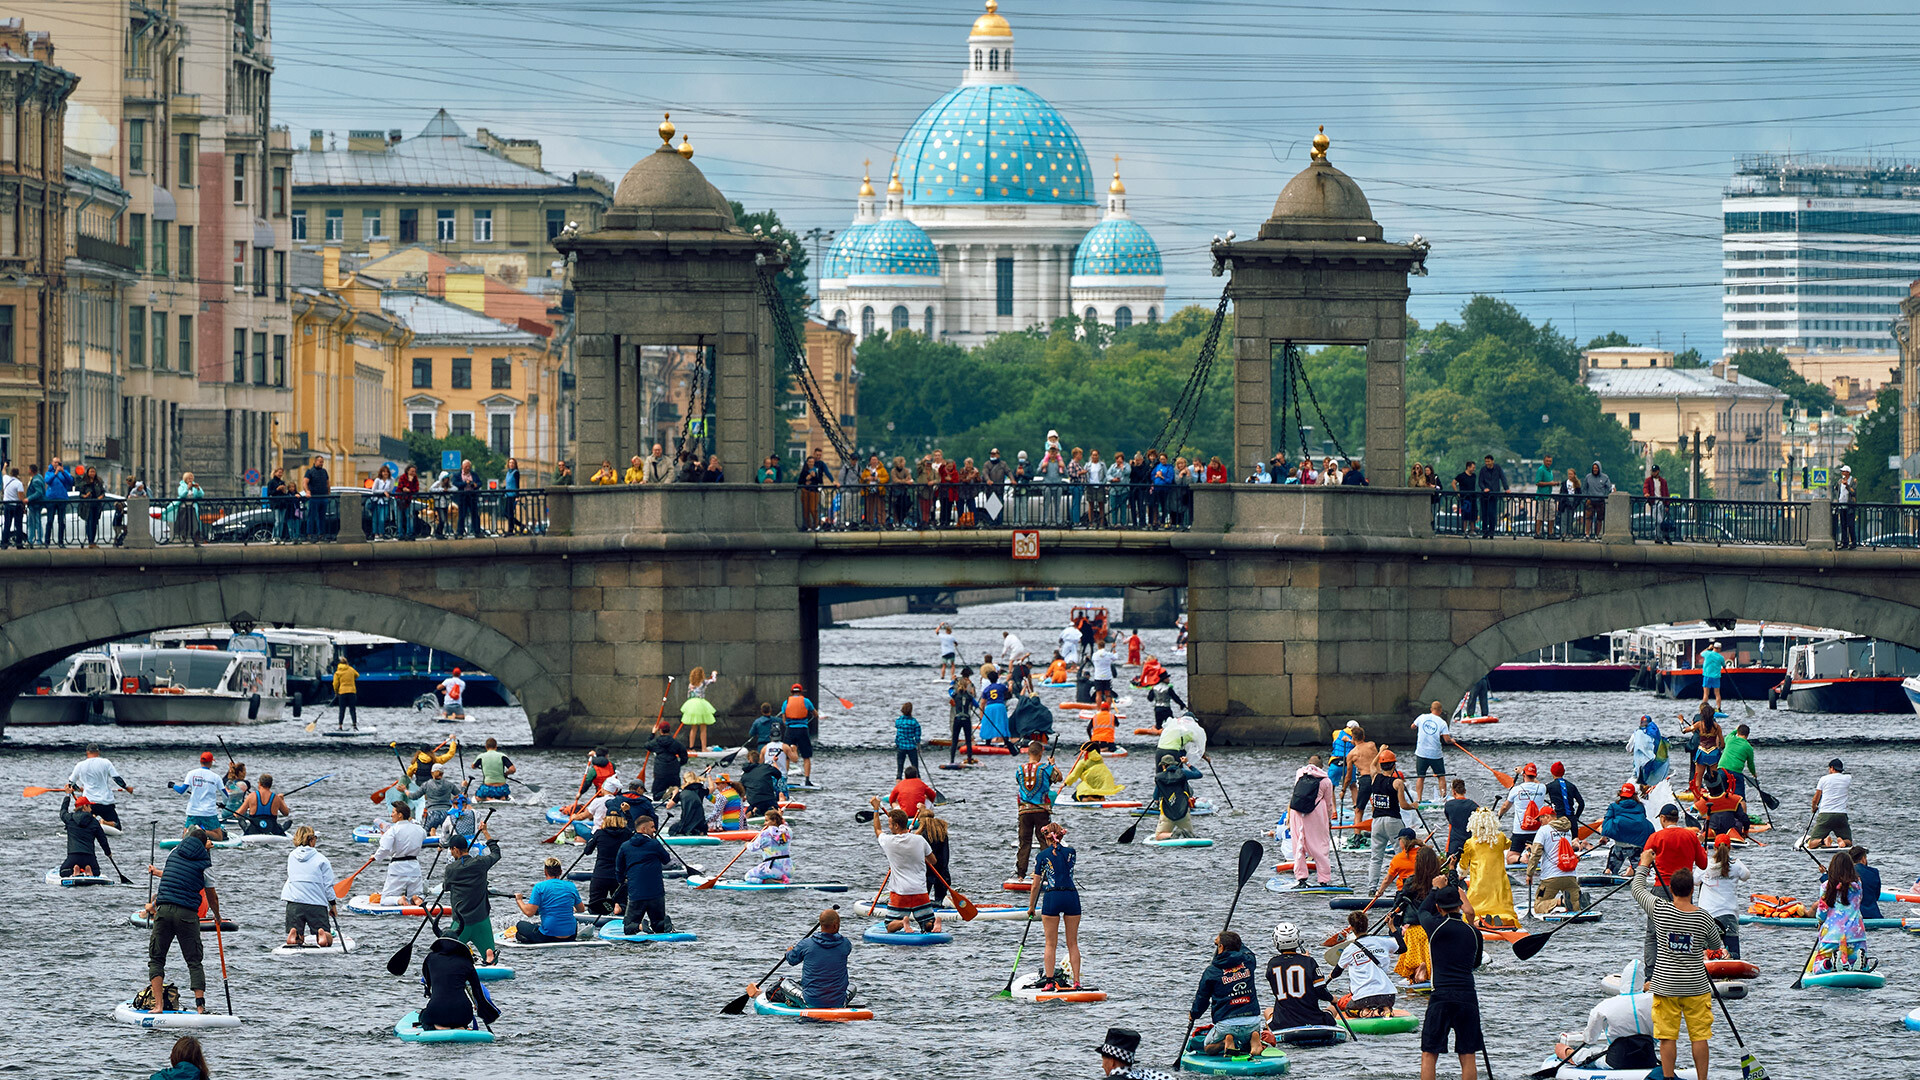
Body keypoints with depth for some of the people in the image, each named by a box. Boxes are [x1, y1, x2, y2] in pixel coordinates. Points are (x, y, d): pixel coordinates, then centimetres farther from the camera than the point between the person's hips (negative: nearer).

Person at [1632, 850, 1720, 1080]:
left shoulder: (1660, 910, -12)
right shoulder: (1704, 919, -9)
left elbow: (1638, 888, 6)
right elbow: (1716, 944, 10)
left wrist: (1644, 865, 21)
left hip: (1666, 987, 0)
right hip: (1696, 987, 0)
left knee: (1667, 1037, 4)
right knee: (1699, 1036, 7)